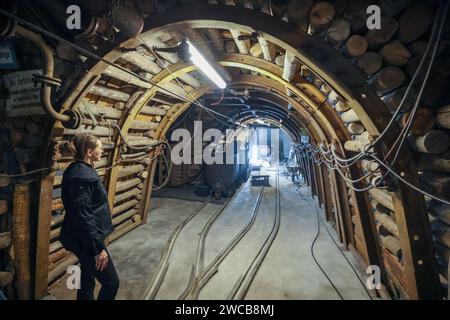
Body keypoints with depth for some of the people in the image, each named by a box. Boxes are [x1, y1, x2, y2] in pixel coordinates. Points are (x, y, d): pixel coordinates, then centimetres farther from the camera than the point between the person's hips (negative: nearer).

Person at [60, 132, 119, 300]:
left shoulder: (79, 170, 6)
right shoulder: (83, 176, -24)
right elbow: (83, 216, -26)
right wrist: (98, 248, -21)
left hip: (83, 239, 10)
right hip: (86, 240, -10)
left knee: (87, 280, 23)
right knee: (111, 282, 5)